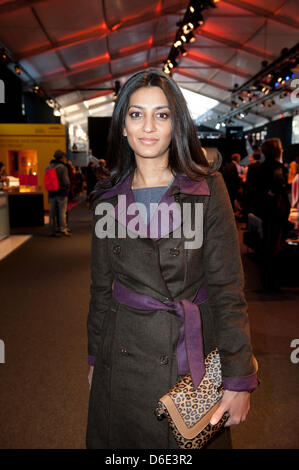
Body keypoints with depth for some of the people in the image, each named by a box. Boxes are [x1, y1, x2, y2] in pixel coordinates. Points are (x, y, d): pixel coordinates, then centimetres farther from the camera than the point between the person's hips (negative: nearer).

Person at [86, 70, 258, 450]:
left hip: (191, 354, -2)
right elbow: (101, 287, 8)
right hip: (123, 356, 3)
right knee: (121, 439, 19)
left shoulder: (207, 189, -8)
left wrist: (239, 379, -12)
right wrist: (94, 358, 12)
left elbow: (227, 286, -10)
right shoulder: (107, 197, 1)